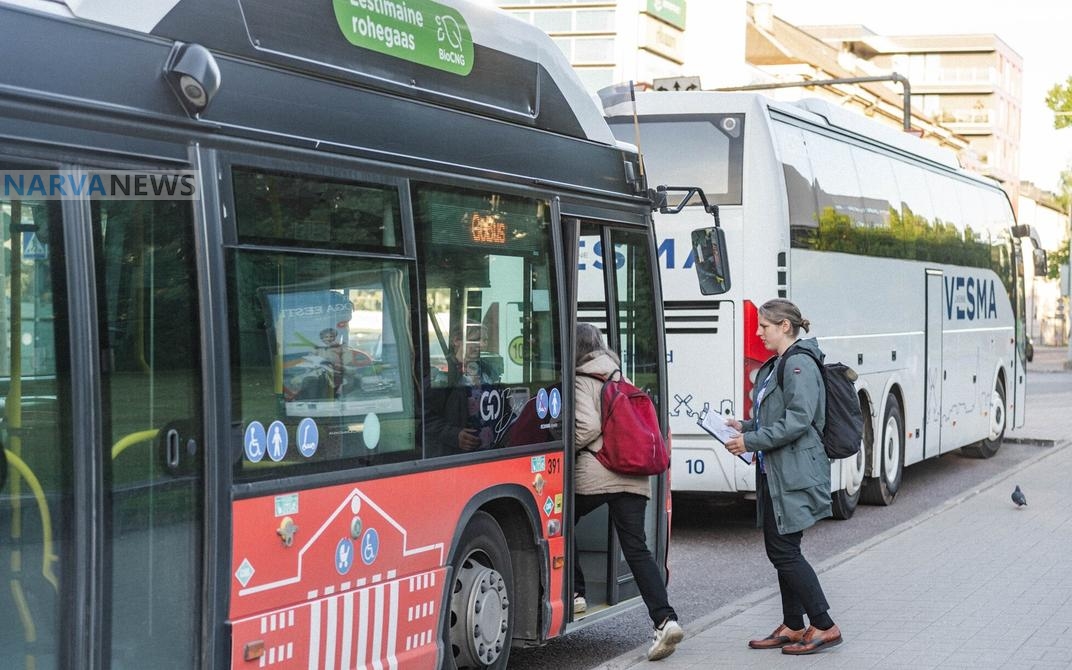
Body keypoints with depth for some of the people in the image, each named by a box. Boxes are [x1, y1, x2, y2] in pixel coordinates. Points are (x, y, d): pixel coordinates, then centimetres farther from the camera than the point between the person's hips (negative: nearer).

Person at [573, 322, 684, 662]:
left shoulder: (583, 381, -2)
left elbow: (587, 426, -14)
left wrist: (565, 449, 1)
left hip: (593, 474, -6)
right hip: (633, 476, 6)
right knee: (637, 548, 0)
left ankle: (574, 593, 17)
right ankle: (665, 619, -15)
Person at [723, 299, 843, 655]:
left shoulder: (799, 365, -14)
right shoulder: (774, 366, 16)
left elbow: (798, 420, -22)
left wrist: (750, 442, -19)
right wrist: (744, 426, 8)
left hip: (794, 475, -10)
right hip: (774, 474, 10)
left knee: (784, 550, -9)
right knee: (779, 549, 12)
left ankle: (825, 627, -2)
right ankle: (793, 627, 21)